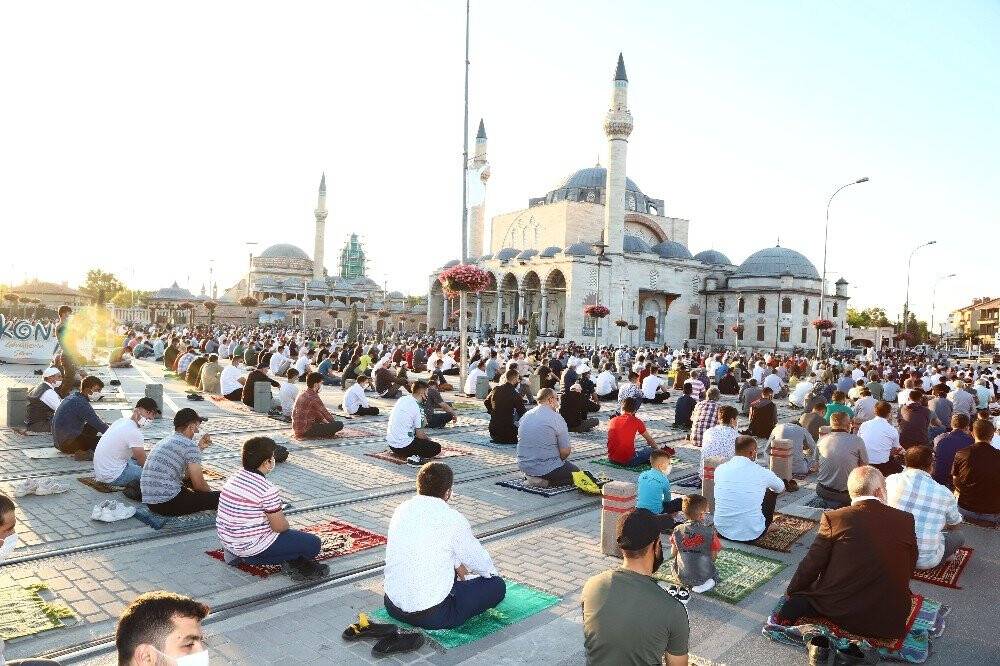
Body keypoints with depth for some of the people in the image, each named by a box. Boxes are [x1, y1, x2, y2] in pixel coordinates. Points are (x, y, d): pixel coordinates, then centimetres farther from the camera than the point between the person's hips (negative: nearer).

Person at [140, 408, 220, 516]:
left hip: (149, 502, 9)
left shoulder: (165, 441, 17)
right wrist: (211, 493, 11)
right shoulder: (189, 445, -10)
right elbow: (199, 484, -10)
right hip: (167, 503, -9)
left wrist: (199, 448, 21)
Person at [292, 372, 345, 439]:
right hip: (305, 430, -10)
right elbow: (325, 413, -9)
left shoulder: (302, 394, 11)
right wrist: (335, 424, 7)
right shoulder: (313, 397, -17)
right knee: (340, 424, -13)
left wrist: (325, 421, 20)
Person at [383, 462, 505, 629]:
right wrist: (493, 573, 23)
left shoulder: (401, 510, 0)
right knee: (497, 585, 7)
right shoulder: (453, 520, -16)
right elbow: (479, 561, 0)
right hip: (432, 617, -6)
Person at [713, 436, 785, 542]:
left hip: (722, 530, 3)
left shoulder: (719, 469, -3)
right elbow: (781, 488, 12)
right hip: (751, 533, -3)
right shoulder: (762, 472, -10)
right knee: (772, 492, 17)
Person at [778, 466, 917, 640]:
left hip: (839, 611, -2)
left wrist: (792, 592, 12)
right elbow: (909, 570, 9)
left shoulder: (834, 518, -9)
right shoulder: (905, 520, -2)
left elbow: (811, 565, -5)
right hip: (890, 622, 2)